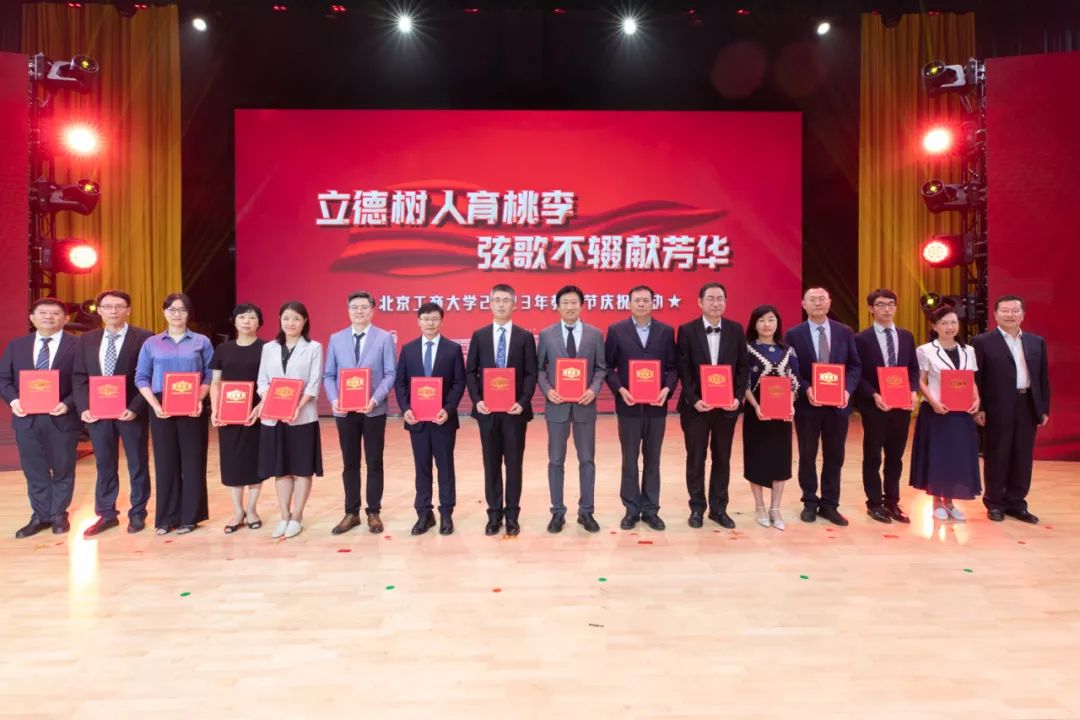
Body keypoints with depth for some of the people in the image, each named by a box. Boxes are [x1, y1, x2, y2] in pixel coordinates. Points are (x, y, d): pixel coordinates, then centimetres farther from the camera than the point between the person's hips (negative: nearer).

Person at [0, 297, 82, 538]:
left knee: (62, 470, 8)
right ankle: (40, 516, 24)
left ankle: (59, 515, 23)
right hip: (27, 418, 4)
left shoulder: (77, 345, -3)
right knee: (34, 470, 12)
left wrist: (68, 404, -19)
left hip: (62, 417, -3)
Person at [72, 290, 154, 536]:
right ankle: (107, 514, 25)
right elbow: (79, 377, 9)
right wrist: (84, 407, -4)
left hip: (131, 412, -4)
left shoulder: (144, 338, -6)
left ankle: (137, 514, 19)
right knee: (104, 465, 13)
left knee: (137, 465, 7)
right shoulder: (87, 339, 9)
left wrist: (135, 408, -18)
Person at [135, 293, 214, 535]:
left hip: (192, 409, -1)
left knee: (192, 461, 2)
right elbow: (141, 378, 6)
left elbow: (210, 376, 2)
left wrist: (200, 399, -14)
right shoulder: (151, 344, 9)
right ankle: (166, 517, 14)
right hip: (162, 409, 1)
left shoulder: (202, 342, 6)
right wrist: (154, 404, -9)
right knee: (165, 462, 4)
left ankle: (189, 516, 11)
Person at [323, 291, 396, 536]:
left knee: (374, 463, 6)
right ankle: (351, 513, 21)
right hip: (344, 411, 2)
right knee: (349, 464, 10)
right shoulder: (336, 339, 8)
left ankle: (373, 513, 18)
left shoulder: (385, 338, 0)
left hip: (374, 410, -2)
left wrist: (375, 399, -18)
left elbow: (391, 374, -4)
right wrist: (334, 400, -10)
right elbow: (328, 375, 8)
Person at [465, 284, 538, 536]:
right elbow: (470, 372, 5)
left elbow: (531, 374, -1)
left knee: (514, 463, 5)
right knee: (491, 463, 8)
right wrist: (477, 400, -9)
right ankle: (494, 513, 19)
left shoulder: (525, 336, 3)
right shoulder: (479, 336, 7)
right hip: (487, 409, 1)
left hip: (515, 409, -1)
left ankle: (512, 515, 16)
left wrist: (523, 402, -14)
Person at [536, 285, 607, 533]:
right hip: (556, 405, 0)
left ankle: (586, 512, 20)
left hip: (584, 405, 1)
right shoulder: (546, 334, 2)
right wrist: (547, 390, -12)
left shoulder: (595, 334, 3)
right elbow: (539, 368, 4)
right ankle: (558, 512, 18)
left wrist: (593, 390, -13)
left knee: (587, 460, 7)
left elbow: (601, 368, 4)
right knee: (556, 461, 6)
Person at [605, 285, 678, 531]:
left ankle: (650, 510, 20)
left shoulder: (666, 331, 5)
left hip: (656, 405, 2)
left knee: (652, 460, 10)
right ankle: (631, 509, 18)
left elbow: (673, 367, 4)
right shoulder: (616, 330, 0)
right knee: (630, 460, 7)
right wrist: (620, 389, -14)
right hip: (629, 405, -1)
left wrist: (667, 388, -13)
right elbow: (608, 366, 0)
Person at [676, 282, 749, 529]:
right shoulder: (687, 330, -3)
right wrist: (693, 399, -15)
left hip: (727, 406, 2)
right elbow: (683, 369, -5)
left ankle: (719, 509, 23)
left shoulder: (736, 330, 4)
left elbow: (744, 367, 4)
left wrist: (738, 397, -8)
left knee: (722, 459, 10)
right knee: (696, 459, 7)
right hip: (696, 405, -2)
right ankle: (697, 508, 21)